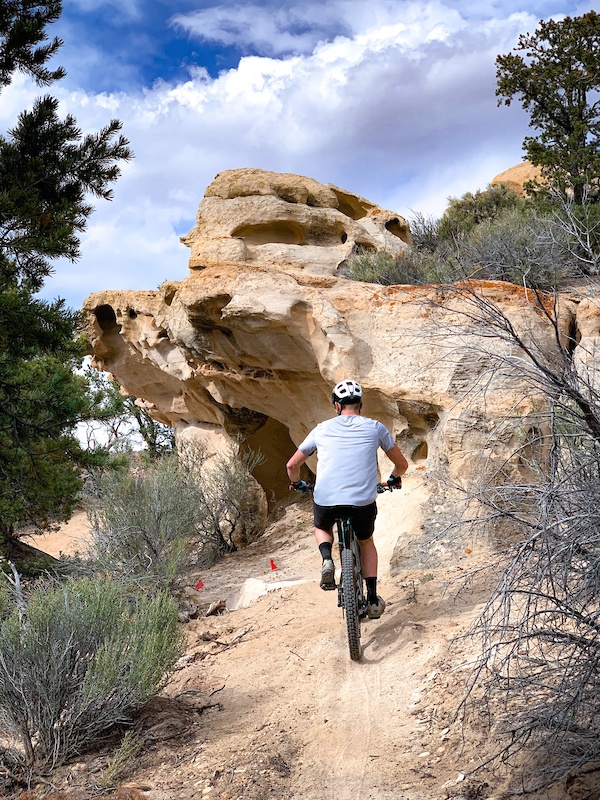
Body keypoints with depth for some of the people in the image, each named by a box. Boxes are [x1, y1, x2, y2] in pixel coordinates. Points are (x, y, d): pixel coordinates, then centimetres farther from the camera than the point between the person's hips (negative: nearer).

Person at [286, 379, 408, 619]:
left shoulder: (322, 429, 13)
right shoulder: (375, 428, 11)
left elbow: (292, 465, 20)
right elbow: (401, 464, 20)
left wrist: (297, 484, 41)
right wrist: (394, 479, 42)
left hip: (325, 499, 0)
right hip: (363, 500, 0)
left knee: (321, 528, 34)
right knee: (366, 542, 29)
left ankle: (327, 559, 4)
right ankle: (373, 600, 21)